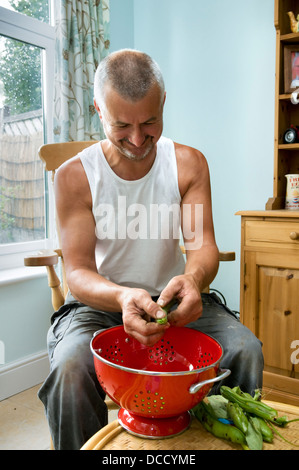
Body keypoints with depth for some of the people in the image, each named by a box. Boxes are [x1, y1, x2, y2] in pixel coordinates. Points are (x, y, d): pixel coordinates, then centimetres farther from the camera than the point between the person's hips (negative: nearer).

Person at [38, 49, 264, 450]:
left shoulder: (189, 163, -3)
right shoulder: (74, 176, -10)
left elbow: (203, 243, -9)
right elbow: (78, 272, -14)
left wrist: (193, 278, -34)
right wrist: (122, 297, -37)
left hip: (171, 298, 2)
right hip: (100, 303, -1)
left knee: (245, 349, -20)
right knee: (70, 368, -30)